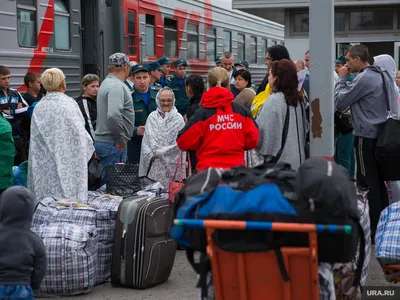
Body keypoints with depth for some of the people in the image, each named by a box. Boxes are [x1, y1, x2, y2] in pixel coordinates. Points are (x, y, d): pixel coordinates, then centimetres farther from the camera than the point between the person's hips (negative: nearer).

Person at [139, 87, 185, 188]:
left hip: (172, 165, -2)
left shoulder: (178, 118, 0)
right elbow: (146, 140, 9)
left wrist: (160, 152, -7)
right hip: (154, 165, 2)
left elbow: (179, 143, -6)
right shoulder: (152, 117, 10)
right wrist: (151, 155, -4)